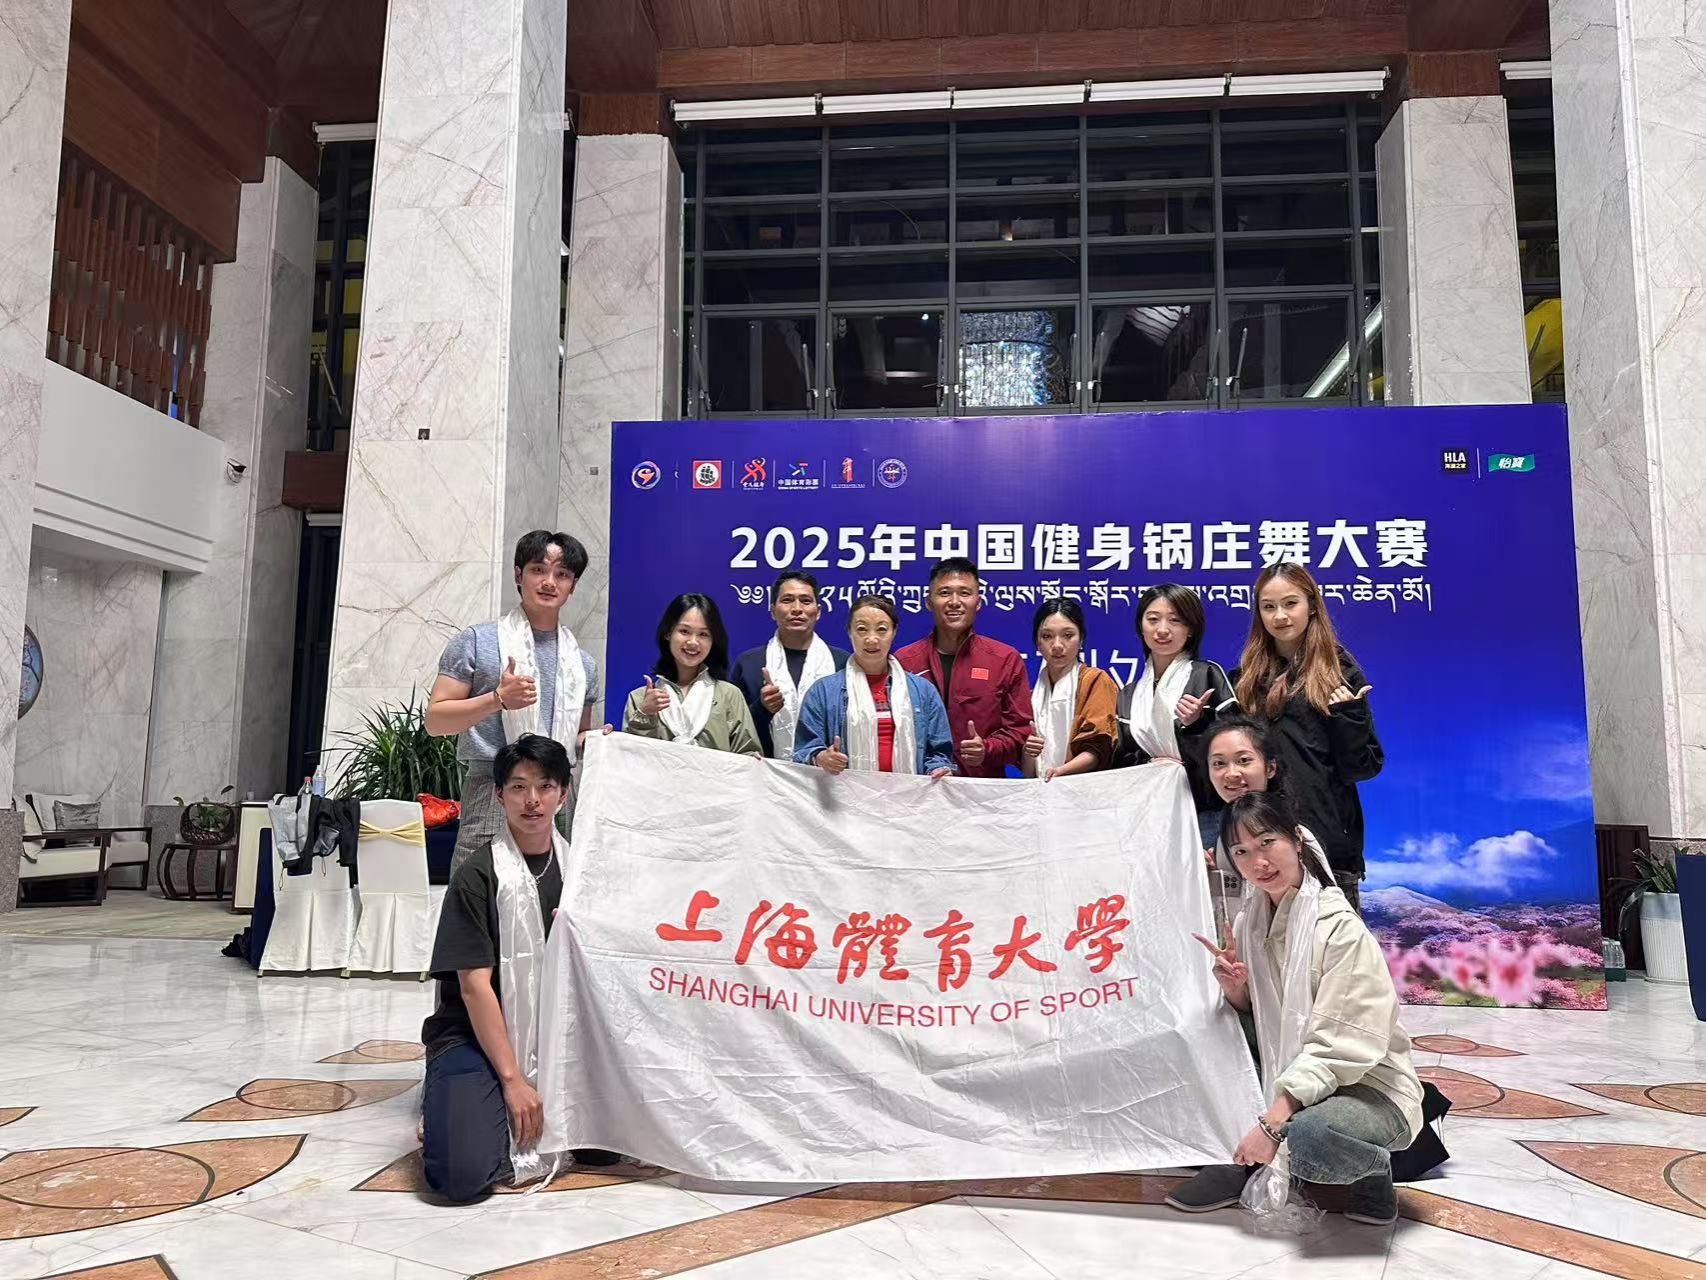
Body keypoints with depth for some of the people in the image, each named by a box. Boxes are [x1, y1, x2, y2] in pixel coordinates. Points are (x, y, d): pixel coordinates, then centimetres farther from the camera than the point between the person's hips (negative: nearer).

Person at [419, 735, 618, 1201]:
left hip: (554, 1036, 5)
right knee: (464, 1174, -24)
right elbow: (474, 985, -14)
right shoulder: (478, 874, -11)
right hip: (476, 1037, -5)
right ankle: (447, 1107, 7)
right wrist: (512, 1078, -17)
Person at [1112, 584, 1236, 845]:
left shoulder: (1208, 676, 0)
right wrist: (1150, 763, -4)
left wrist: (1197, 724, -18)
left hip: (1204, 813, -4)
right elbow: (1121, 760, 15)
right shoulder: (1129, 695, 13)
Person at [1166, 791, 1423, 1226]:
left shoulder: (1341, 928, -19)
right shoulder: (1249, 921, 1)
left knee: (1308, 1140, -36)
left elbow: (1341, 1047, -22)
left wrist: (1272, 1122, -26)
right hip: (1290, 1079, 7)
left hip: (1370, 1088, -6)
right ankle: (1239, 1161, 3)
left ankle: (1374, 1172, -1)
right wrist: (1235, 991, -14)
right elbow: (1255, 1016, 9)